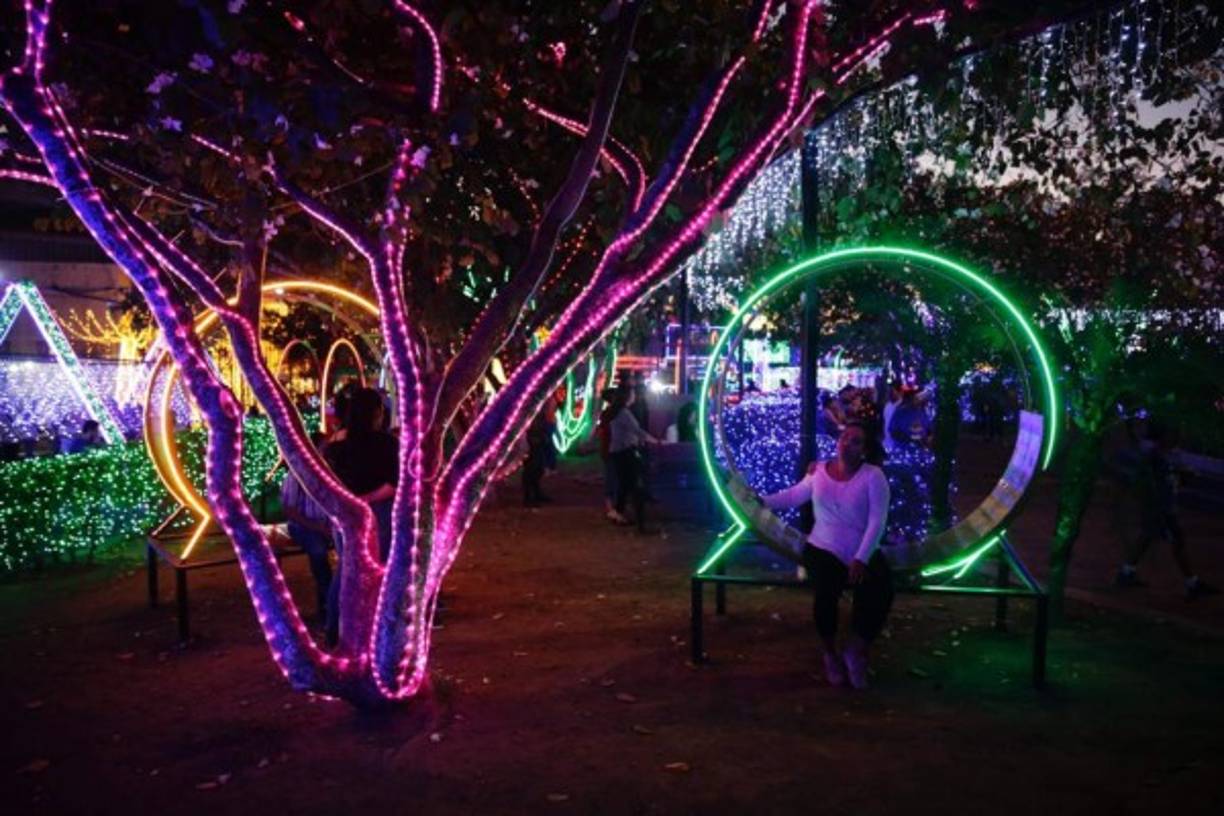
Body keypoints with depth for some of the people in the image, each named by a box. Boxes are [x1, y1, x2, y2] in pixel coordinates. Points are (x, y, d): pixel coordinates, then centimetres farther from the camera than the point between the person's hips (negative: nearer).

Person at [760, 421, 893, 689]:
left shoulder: (873, 475, -8)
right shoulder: (819, 471, 2)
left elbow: (877, 522, -14)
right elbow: (795, 495, 20)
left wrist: (861, 560, -22)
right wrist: (763, 501, 12)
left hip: (864, 555, 0)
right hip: (824, 550, 1)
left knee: (880, 594, -28)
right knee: (825, 593, -30)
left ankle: (855, 652, 0)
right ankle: (831, 654, -1)